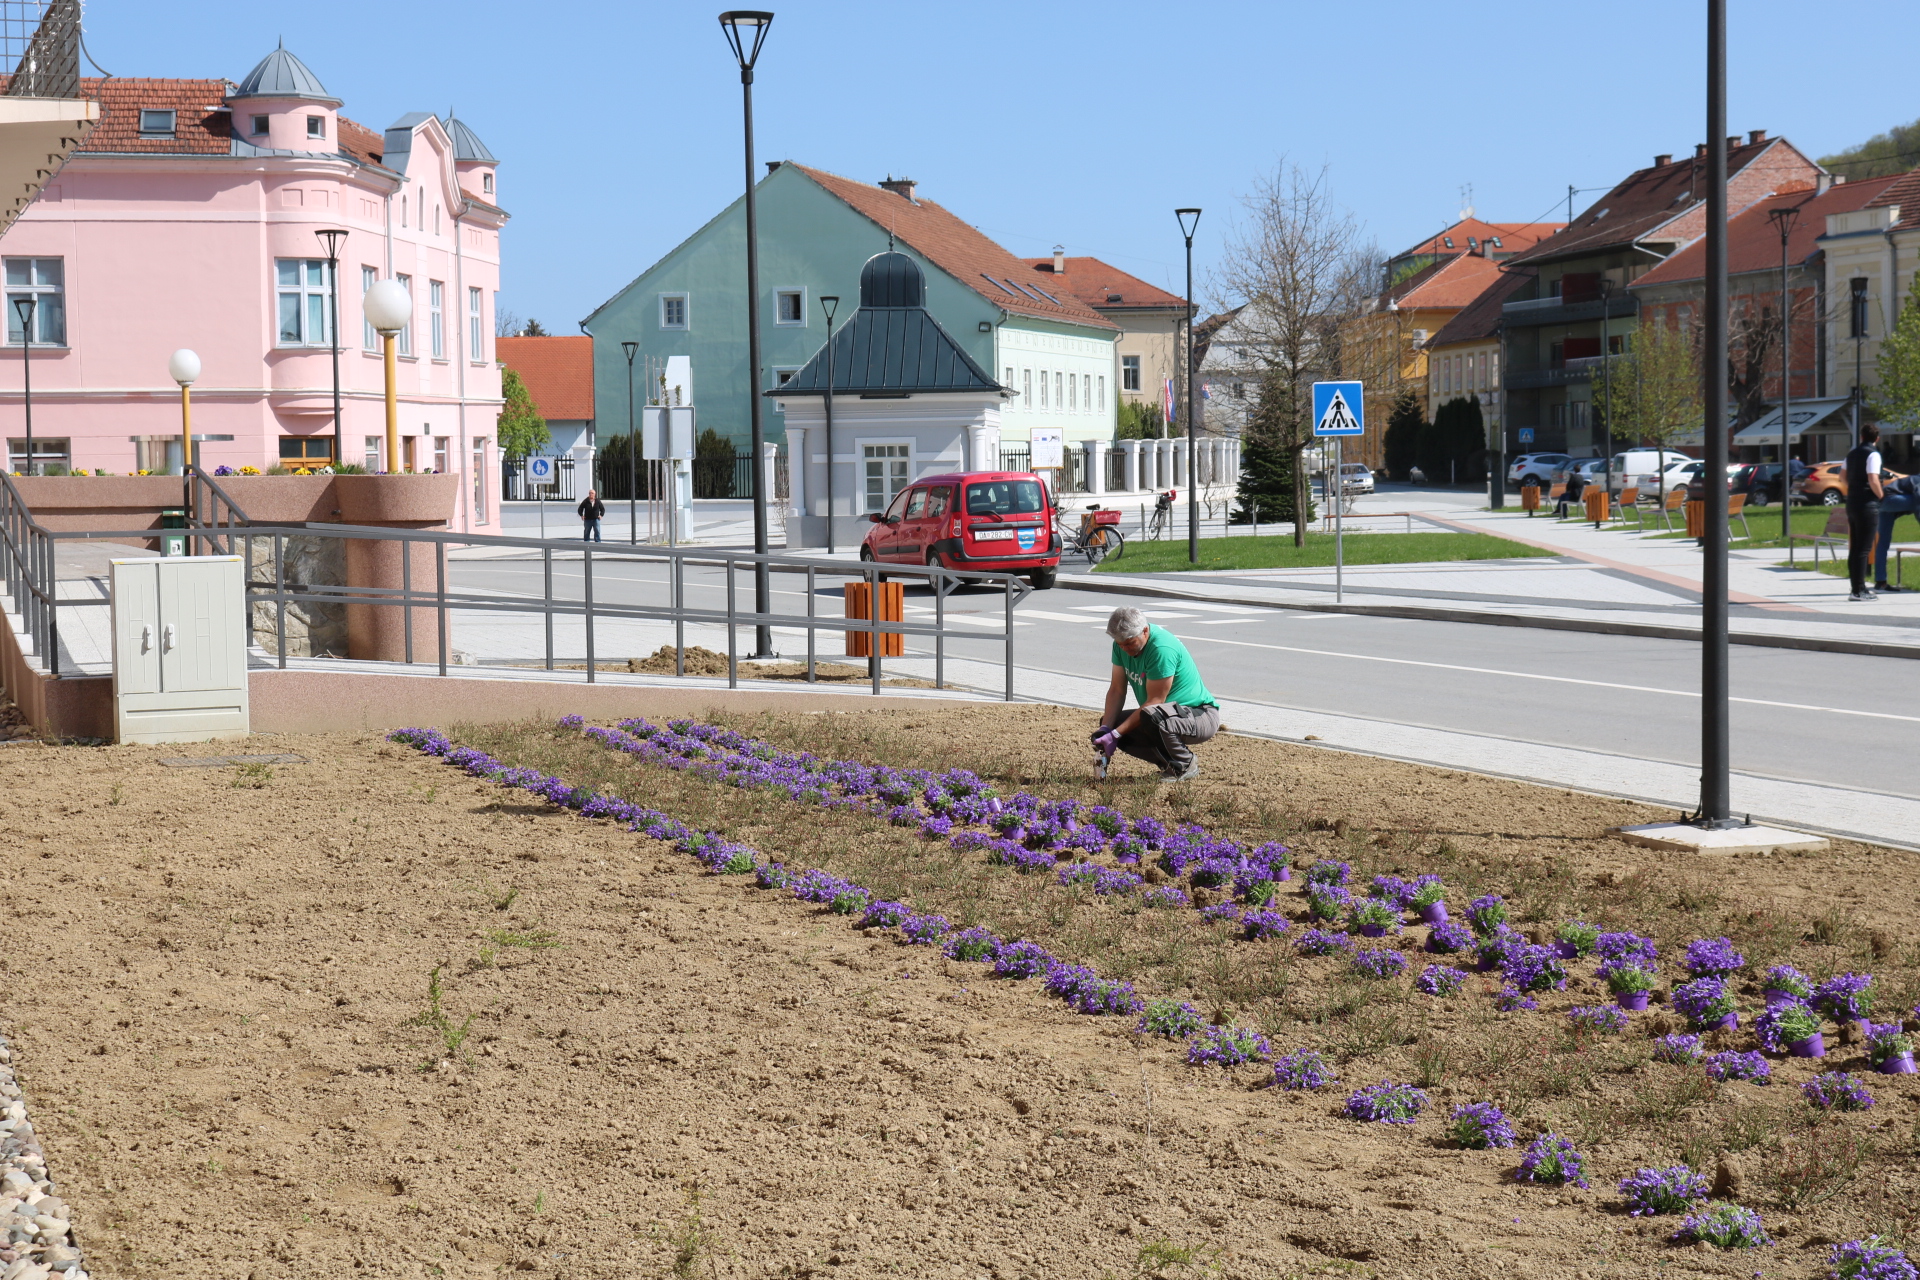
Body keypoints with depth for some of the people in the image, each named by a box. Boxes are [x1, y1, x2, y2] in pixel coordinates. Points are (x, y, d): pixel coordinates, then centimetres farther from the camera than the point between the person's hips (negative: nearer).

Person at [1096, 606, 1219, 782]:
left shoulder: (1162, 648, -27)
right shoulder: (1123, 644, -2)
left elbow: (1154, 701, -25)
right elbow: (1117, 690, 1)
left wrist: (1115, 733, -25)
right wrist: (1105, 728, -14)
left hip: (1201, 716, -9)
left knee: (1152, 716, -37)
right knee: (1112, 723, -5)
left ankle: (1185, 766, -11)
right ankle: (1170, 762, 5)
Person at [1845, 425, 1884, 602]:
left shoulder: (1852, 453, 12)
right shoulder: (1873, 454, -12)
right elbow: (1873, 481, -22)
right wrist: (1881, 495, -6)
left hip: (1852, 503, 8)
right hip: (1867, 505, -8)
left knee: (1854, 548, 11)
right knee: (1864, 549, -6)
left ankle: (1857, 588, 15)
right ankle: (1859, 591, -8)